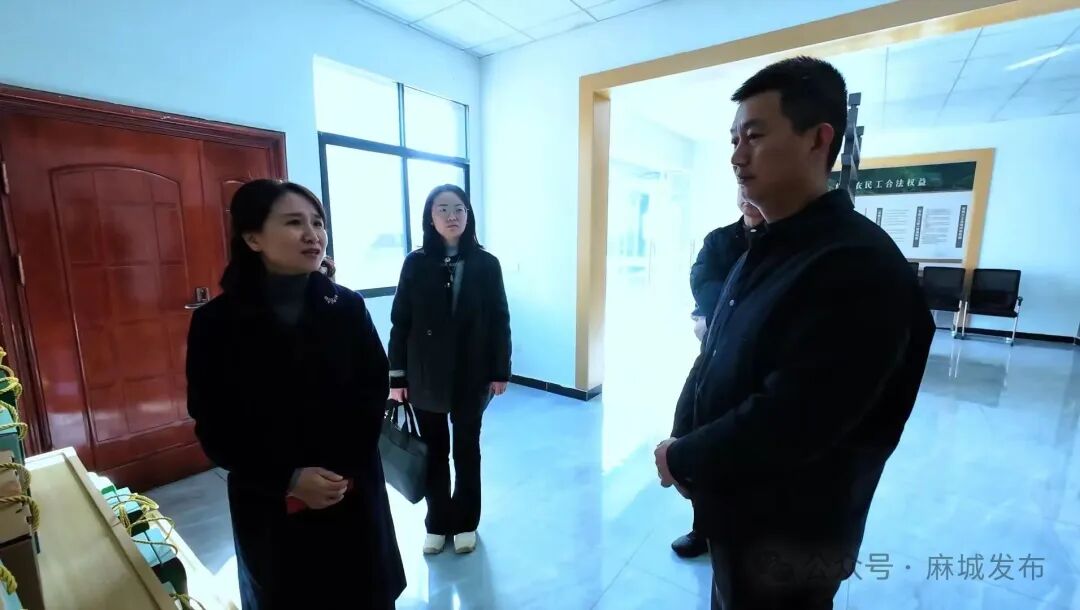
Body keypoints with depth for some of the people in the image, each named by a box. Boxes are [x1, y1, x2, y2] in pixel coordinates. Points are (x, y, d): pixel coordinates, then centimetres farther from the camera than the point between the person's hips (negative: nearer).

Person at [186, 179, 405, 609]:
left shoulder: (347, 307, -8)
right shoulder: (216, 322, -10)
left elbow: (374, 392, -4)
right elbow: (214, 429, -7)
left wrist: (344, 471, -13)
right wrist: (288, 480, -16)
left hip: (354, 494, 1)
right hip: (270, 506, 0)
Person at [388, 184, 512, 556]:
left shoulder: (486, 264, -3)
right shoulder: (415, 264, -1)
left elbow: (500, 322, -2)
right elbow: (400, 323, -1)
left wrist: (500, 371, -4)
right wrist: (397, 376, -3)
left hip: (471, 376, 0)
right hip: (425, 376, 1)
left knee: (467, 449, 14)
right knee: (434, 451, 14)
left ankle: (466, 523, 34)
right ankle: (437, 523, 34)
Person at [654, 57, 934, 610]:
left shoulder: (859, 266, -23)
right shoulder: (765, 250, 6)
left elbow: (787, 424, -29)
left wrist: (681, 458, -15)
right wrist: (685, 446, -6)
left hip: (786, 536, -7)